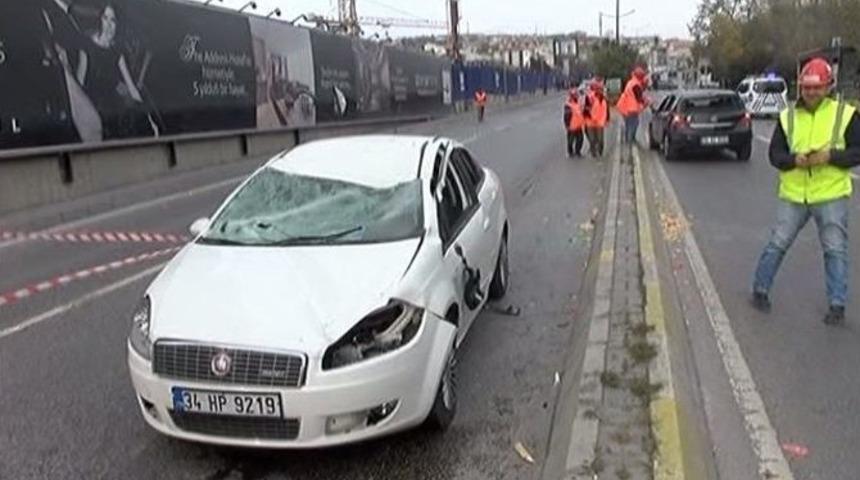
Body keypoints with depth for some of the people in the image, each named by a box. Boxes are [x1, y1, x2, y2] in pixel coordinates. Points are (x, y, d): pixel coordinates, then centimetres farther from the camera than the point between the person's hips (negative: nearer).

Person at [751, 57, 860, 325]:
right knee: (777, 244, 5)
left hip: (832, 195, -2)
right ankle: (760, 290, 22)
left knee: (835, 250, 1)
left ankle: (837, 305, 11)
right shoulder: (788, 116, 4)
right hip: (793, 195, 2)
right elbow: (775, 153, 4)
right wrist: (793, 159, -17)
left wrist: (830, 156, -20)